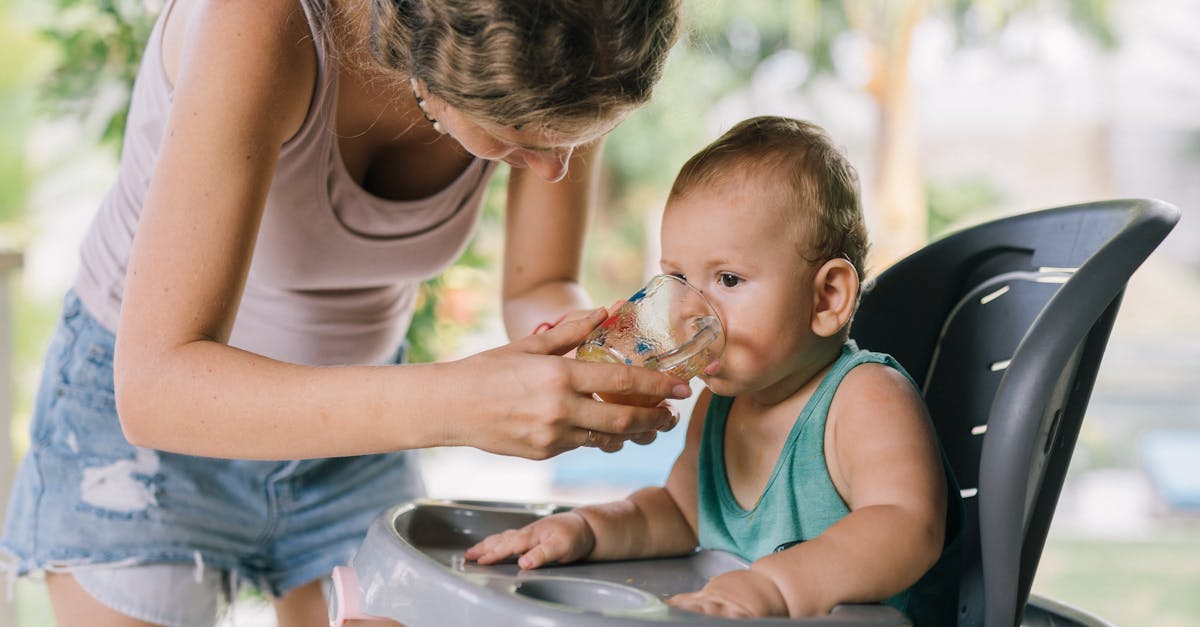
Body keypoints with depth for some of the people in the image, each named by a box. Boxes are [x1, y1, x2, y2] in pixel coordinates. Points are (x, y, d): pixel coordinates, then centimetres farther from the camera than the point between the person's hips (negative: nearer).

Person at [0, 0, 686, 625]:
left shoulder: (560, 61, -22)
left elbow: (540, 287, -7)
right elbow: (154, 389, -39)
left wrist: (581, 339, -30)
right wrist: (450, 404, -51)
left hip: (348, 414, 4)